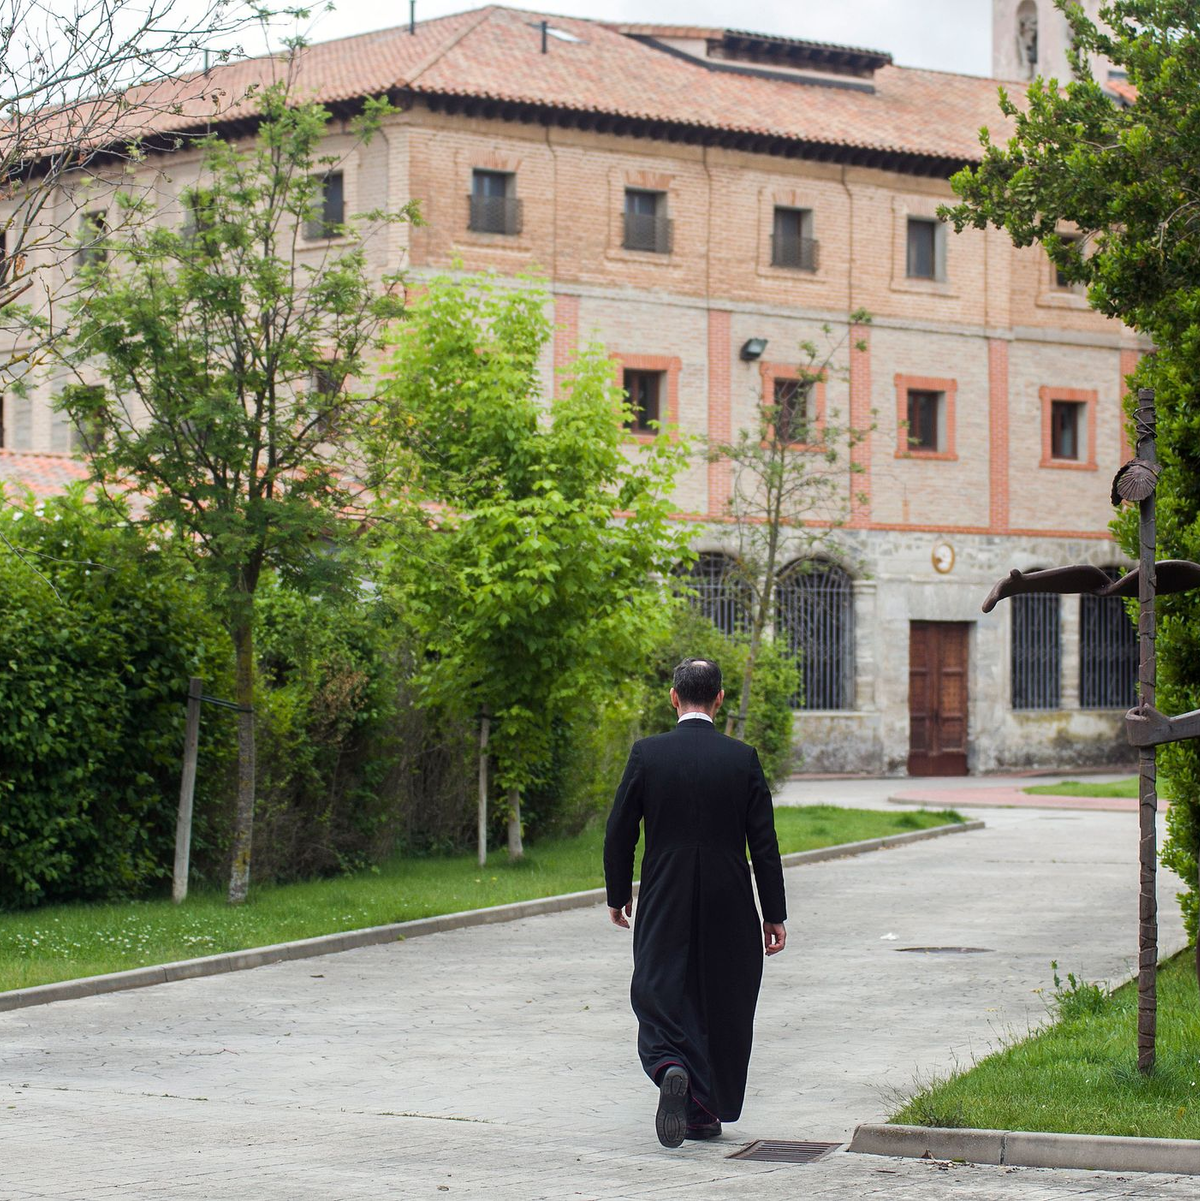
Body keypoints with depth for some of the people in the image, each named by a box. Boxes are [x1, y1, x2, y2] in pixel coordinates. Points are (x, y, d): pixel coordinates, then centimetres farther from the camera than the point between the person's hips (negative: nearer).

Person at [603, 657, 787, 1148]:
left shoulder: (647, 754, -6)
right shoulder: (743, 758, -5)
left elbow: (618, 833, -3)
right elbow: (764, 844, -3)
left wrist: (618, 896, 12)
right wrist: (774, 915, 4)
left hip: (663, 906, -1)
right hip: (729, 910, 1)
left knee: (658, 997, 6)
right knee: (720, 1007, 13)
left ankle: (670, 1069, -23)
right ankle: (706, 1113, 19)